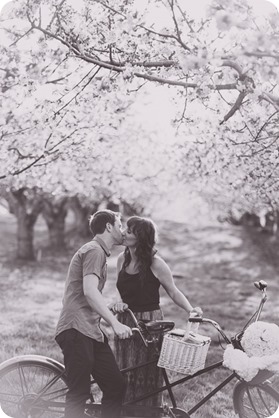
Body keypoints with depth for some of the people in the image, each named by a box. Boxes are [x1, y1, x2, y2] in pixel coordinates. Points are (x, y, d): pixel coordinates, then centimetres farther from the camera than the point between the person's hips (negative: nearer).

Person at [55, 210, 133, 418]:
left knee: (116, 387, 6)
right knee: (79, 394, -11)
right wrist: (115, 323, -25)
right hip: (77, 329, -10)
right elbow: (90, 291, -23)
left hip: (91, 330, 10)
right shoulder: (94, 250, -9)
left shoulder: (99, 252, 24)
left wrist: (110, 310, 29)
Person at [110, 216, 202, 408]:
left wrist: (189, 309, -20)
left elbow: (174, 292, -5)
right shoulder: (122, 259, 4)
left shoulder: (155, 264, -13)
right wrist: (118, 303, -6)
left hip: (149, 324, -6)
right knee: (125, 375, 11)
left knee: (148, 376, 1)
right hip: (126, 323, 6)